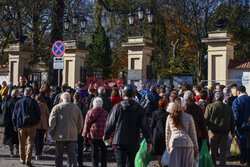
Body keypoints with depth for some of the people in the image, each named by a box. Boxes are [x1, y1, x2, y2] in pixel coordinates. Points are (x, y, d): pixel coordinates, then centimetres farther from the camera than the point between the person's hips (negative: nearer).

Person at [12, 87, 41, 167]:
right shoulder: (34, 102, -5)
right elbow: (38, 113, -3)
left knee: (22, 143, 14)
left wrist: (15, 125, 14)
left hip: (21, 126, 2)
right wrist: (36, 122, 10)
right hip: (31, 125, -2)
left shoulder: (18, 102, 1)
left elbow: (14, 115, 5)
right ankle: (28, 159, -12)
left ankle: (22, 159, 25)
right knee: (30, 142, -2)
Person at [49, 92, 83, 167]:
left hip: (60, 135, -2)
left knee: (59, 155, 9)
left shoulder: (57, 107, -3)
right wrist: (77, 132, 18)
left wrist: (51, 133, 6)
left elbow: (51, 122, -5)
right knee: (72, 154, 3)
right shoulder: (76, 108, 6)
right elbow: (80, 122, 9)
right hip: (72, 135, 2)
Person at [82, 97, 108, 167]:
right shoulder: (105, 113, 2)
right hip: (103, 135, 1)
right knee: (104, 152, 13)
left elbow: (87, 124, -2)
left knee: (94, 153, 4)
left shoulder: (90, 112, -3)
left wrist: (85, 134, 5)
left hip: (93, 135, -1)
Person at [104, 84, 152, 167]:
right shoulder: (139, 108, -1)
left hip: (119, 141, -2)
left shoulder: (117, 107, -4)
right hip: (133, 142, 2)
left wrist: (106, 136, 16)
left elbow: (110, 123, 1)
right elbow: (144, 125, -5)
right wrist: (149, 141, -4)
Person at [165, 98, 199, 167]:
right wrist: (196, 148, 12)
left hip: (174, 143, 1)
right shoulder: (189, 117, 1)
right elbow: (193, 134, 4)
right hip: (187, 144, -1)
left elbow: (167, 133, 13)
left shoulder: (170, 117, 7)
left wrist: (168, 147, 23)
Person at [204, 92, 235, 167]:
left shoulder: (210, 106, -4)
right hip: (224, 132, 1)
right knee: (223, 151, 7)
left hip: (213, 132, -1)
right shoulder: (228, 108, 5)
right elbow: (232, 122, 11)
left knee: (213, 151, 12)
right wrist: (232, 132, 19)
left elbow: (206, 119, -6)